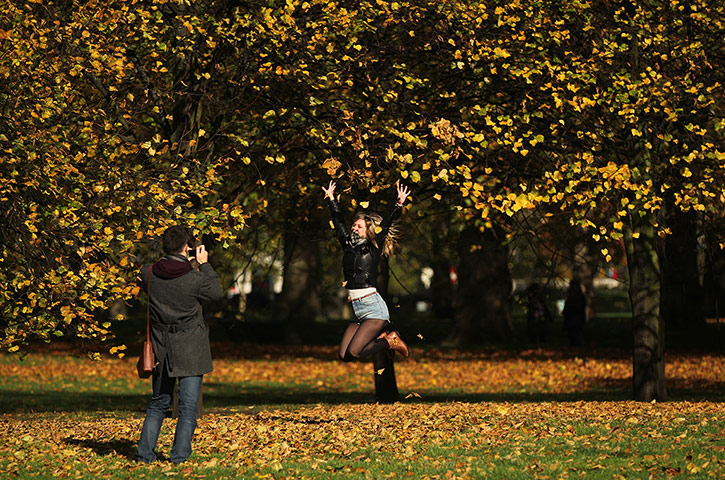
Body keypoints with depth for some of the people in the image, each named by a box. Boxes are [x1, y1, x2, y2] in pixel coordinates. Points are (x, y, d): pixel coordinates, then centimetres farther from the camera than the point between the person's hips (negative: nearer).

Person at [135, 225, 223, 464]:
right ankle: (179, 455, 1)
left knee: (158, 403, 17)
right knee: (188, 406, 4)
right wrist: (204, 264, 7)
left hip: (162, 350, 4)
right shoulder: (194, 279, -17)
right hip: (190, 351, -4)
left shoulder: (149, 273, -7)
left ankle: (145, 451, 12)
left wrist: (179, 258, 12)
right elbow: (216, 292, 1)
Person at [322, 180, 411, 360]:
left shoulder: (372, 248, 1)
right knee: (343, 356, -5)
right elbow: (338, 221, 27)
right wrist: (331, 198, 36)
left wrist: (398, 205, -24)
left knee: (353, 352, -19)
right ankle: (380, 337, 15)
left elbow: (385, 224, -12)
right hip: (358, 311, 7)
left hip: (373, 307, -7)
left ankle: (390, 341, 5)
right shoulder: (349, 245, 16)